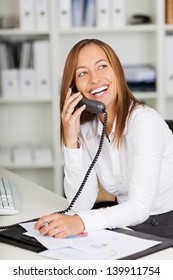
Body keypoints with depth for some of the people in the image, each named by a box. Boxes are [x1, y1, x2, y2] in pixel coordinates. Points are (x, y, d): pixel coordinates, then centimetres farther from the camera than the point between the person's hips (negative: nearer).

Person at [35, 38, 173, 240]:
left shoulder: (144, 121, -18)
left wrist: (81, 222, -40)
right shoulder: (86, 128, 2)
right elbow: (82, 204, -7)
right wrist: (71, 141, -16)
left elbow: (140, 207, -25)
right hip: (127, 226, 5)